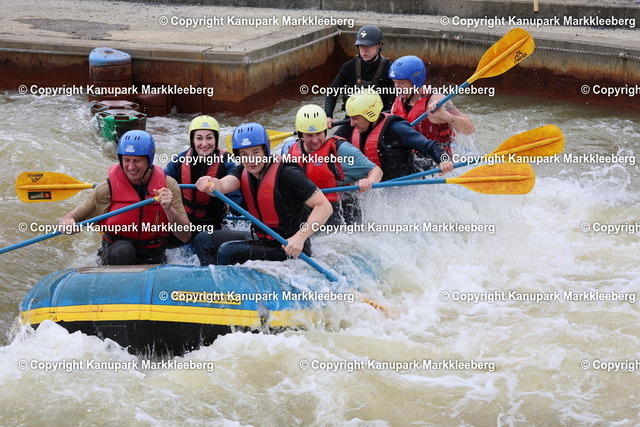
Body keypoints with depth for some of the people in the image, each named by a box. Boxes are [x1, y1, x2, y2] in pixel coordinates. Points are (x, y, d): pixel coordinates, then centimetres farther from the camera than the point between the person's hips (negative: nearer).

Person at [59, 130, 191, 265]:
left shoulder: (168, 185, -5)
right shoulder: (108, 189, -8)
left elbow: (186, 236, -9)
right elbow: (71, 217, -3)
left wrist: (169, 210, -26)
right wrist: (67, 224, -27)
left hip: (155, 263, 1)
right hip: (115, 257, -1)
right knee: (123, 249, -32)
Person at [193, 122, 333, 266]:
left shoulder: (286, 173, -20)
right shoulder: (243, 172, 1)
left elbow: (325, 207, -24)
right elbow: (223, 185, -20)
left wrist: (300, 237, -35)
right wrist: (209, 183, -45)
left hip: (289, 249, -8)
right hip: (260, 238, 8)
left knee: (227, 251, -22)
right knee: (203, 240, 4)